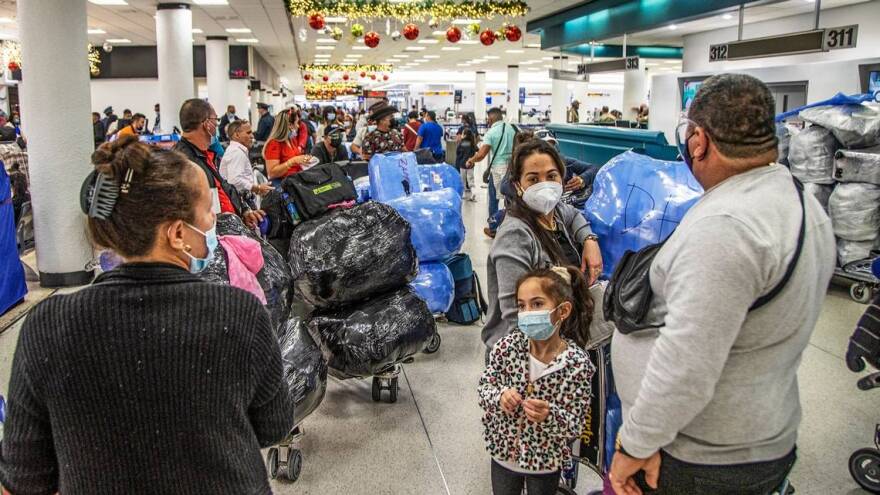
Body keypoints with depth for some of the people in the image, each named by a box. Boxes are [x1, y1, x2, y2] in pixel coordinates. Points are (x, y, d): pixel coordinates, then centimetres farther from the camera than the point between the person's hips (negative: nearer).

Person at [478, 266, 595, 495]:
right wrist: (500, 397, -27)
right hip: (503, 450, 2)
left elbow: (575, 427, -17)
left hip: (546, 460, -2)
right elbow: (484, 386, -6)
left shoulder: (577, 363, -22)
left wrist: (549, 415, -37)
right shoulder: (508, 345, -16)